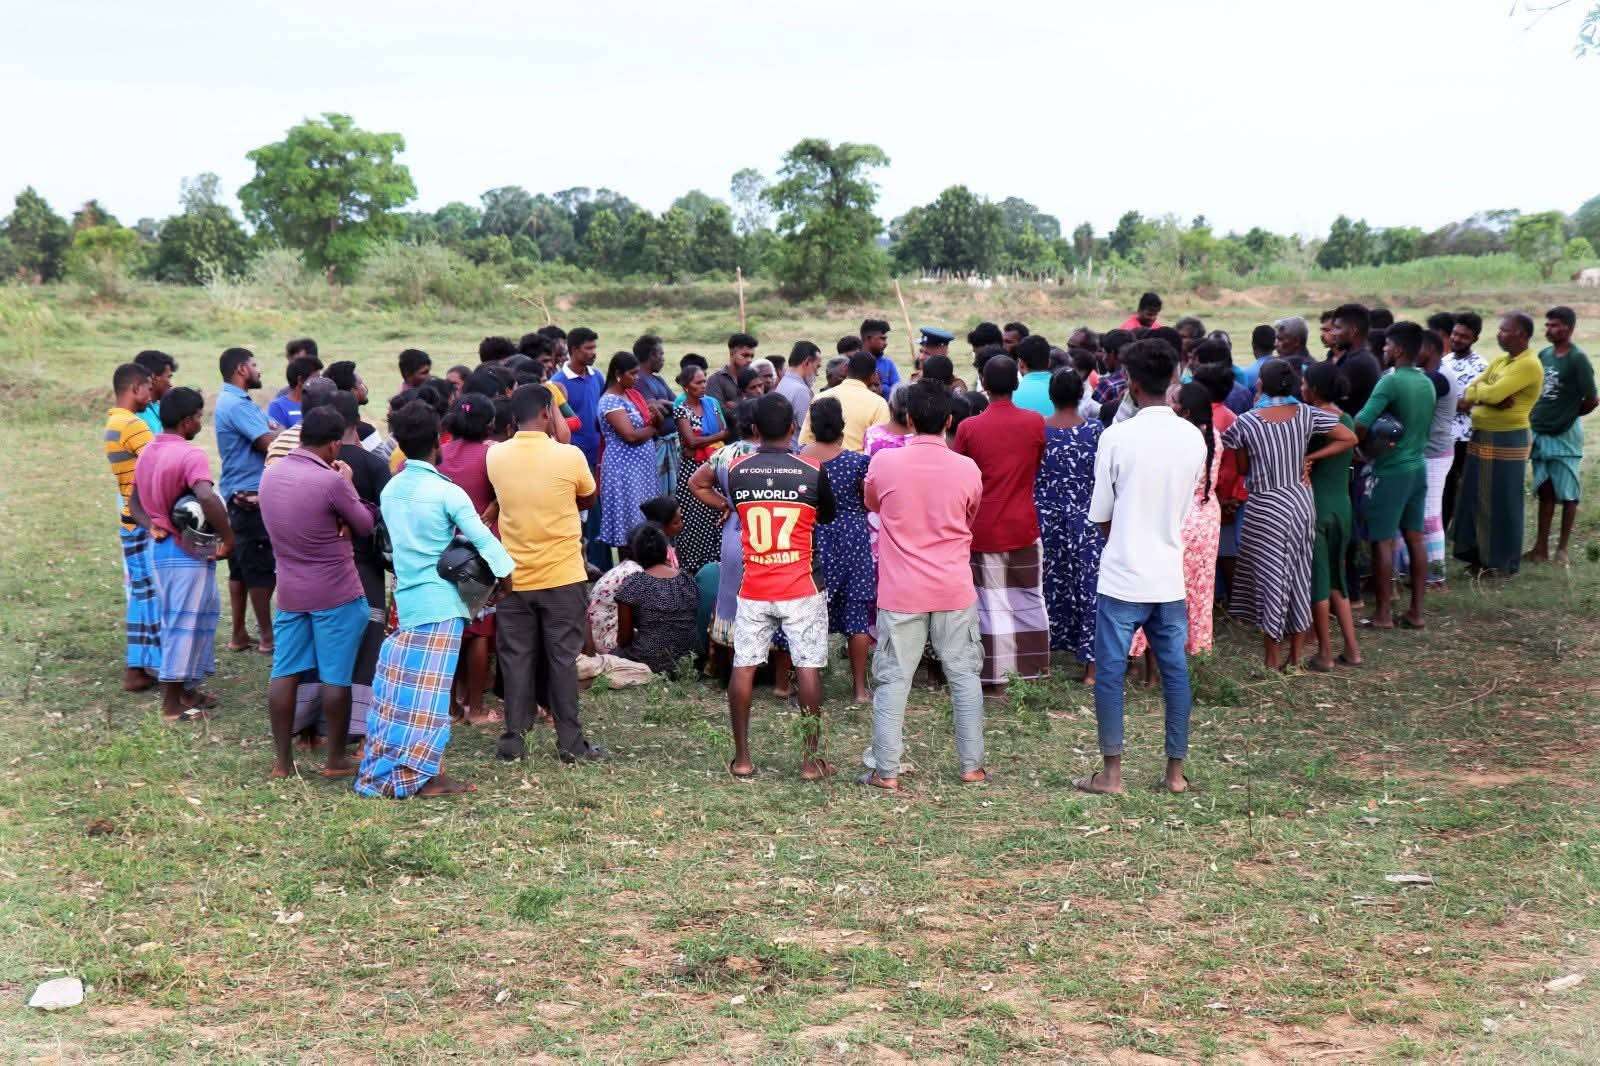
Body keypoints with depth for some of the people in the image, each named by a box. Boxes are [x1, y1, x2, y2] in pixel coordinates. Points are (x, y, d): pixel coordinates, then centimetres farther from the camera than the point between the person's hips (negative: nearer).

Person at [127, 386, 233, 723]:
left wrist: (151, 526, -1)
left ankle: (185, 690, 28)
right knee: (185, 623, -2)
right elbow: (207, 498, -34)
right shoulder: (190, 455, -19)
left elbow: (134, 502, 15)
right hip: (188, 552, -9)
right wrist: (227, 536, -24)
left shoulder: (147, 453, 11)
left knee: (173, 621, 17)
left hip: (160, 547, 9)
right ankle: (173, 704, 2)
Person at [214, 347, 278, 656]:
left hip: (239, 497, 10)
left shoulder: (236, 401, 18)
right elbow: (270, 442, -21)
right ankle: (267, 637, 3)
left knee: (240, 569, 13)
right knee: (262, 570, -3)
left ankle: (239, 635, 19)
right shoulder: (237, 405, -16)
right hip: (251, 496, -10)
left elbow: (271, 428, 14)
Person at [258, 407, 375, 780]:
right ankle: (336, 760, 12)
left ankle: (282, 760, 13)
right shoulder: (331, 482, -19)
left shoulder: (270, 475, 2)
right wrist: (348, 483, 6)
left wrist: (336, 524, 0)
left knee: (284, 673, 9)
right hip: (336, 594, -6)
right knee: (335, 678, 4)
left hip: (289, 591, 6)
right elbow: (365, 524, -6)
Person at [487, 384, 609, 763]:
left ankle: (513, 741, 12)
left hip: (514, 578, 2)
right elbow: (588, 500, 5)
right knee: (563, 659, 5)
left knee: (516, 659, 9)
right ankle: (571, 743, 8)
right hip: (562, 576, -2)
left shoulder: (496, 456, -4)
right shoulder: (569, 455, -13)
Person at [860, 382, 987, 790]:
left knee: (893, 679, 4)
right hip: (954, 591, 1)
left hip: (901, 592, -1)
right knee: (964, 675, 11)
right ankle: (971, 765, 16)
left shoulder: (884, 463, -9)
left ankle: (886, 771, 4)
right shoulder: (967, 469, -6)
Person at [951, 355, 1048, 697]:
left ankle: (996, 679, 5)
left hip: (984, 528, -1)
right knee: (1030, 598, 14)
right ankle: (1037, 667, 21)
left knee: (993, 603, 4)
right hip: (1024, 526, 2)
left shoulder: (969, 428, -10)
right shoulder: (1035, 423, -5)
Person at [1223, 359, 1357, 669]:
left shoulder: (1247, 422, -12)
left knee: (1271, 578, 5)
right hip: (1301, 501, 4)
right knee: (1299, 576, 13)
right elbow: (1349, 438, -2)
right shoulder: (1306, 414, -3)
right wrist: (1310, 457, 0)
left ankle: (1273, 660, 11)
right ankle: (1296, 655, 21)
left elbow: (1242, 468, -2)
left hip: (1267, 508, -4)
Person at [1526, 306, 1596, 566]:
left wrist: (1565, 417, 0)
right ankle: (1541, 547, 16)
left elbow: (1591, 400, -12)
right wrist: (1534, 418, 5)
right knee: (1545, 492, 11)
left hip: (1564, 436, -7)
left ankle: (1562, 548, 10)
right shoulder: (1544, 355, 5)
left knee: (1567, 495, 3)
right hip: (1539, 434, 7)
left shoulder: (1578, 359, -14)